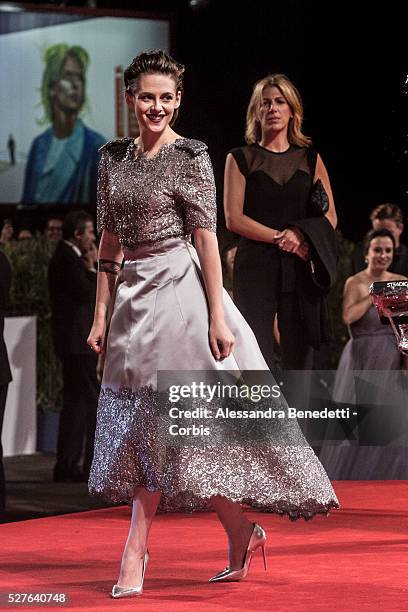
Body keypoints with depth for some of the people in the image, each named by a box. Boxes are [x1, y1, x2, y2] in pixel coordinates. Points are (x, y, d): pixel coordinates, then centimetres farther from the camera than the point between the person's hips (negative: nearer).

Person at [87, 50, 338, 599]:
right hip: (134, 296, 6)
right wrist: (102, 315, 9)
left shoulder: (190, 156, -5)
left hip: (179, 289, -6)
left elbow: (206, 238, -9)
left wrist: (217, 316, -13)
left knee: (160, 420, -6)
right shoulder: (113, 157, 10)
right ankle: (241, 533, 13)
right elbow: (110, 242, 13)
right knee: (153, 423, 5)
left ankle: (136, 552, -2)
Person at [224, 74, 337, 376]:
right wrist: (281, 237, -12)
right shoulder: (241, 159, 8)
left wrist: (300, 233, -11)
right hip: (256, 268, -2)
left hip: (301, 270, 2)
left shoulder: (310, 159, 14)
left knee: (299, 359, -1)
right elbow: (233, 218, -1)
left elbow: (330, 218, 9)